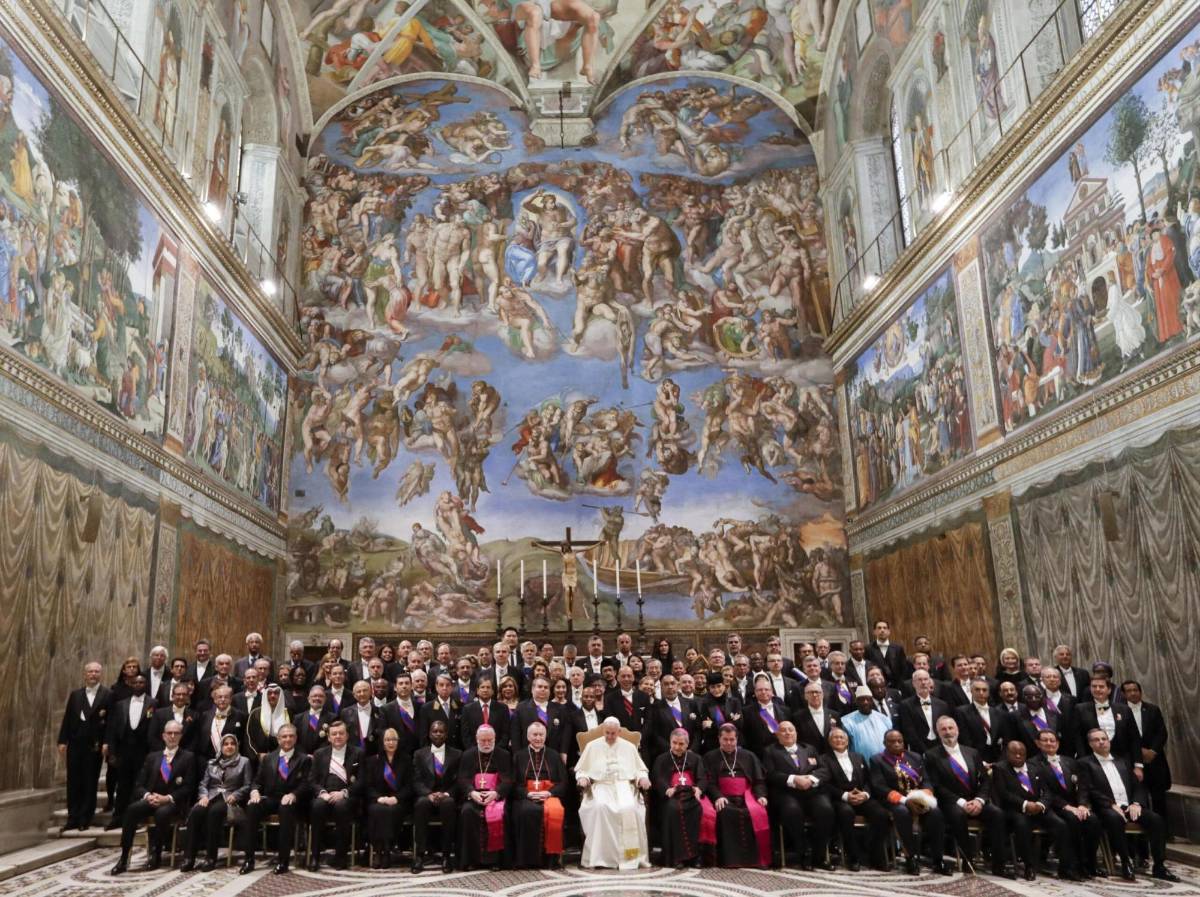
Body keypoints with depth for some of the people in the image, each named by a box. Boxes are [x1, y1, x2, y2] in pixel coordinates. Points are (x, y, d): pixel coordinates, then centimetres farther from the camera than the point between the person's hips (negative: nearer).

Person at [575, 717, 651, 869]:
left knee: (629, 808, -33)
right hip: (601, 786, -1)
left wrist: (643, 778, -2)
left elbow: (640, 769, 20)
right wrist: (582, 777, -7)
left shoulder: (629, 747, 19)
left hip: (624, 785, 1)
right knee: (600, 807, -36)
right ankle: (601, 856, -31)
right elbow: (581, 770, 16)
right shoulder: (592, 746, 15)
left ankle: (630, 855, -26)